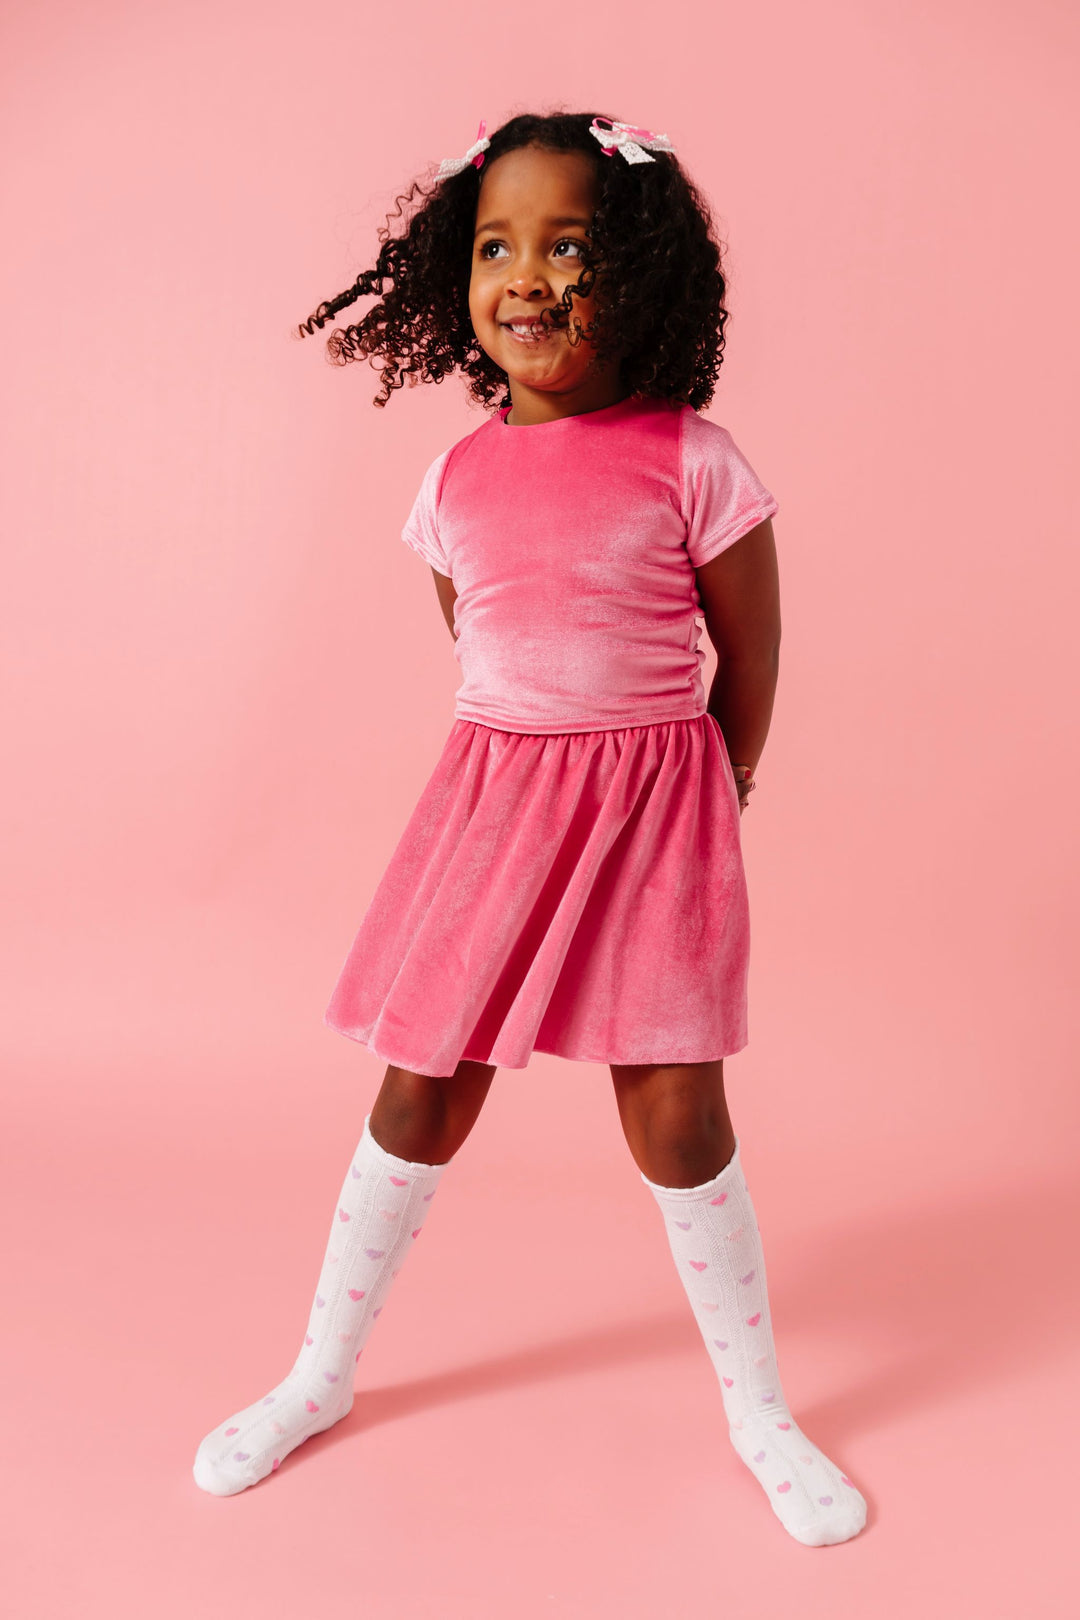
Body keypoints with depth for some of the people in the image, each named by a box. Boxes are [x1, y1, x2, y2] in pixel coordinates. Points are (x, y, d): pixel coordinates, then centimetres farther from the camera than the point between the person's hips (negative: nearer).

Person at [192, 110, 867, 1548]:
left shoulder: (692, 462, -8)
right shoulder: (457, 479, 3)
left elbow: (752, 653, 1)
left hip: (656, 805, -3)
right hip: (493, 794, 3)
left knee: (679, 1122, 0)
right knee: (416, 1104, 10)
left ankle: (760, 1411, 25)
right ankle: (322, 1378, 32)